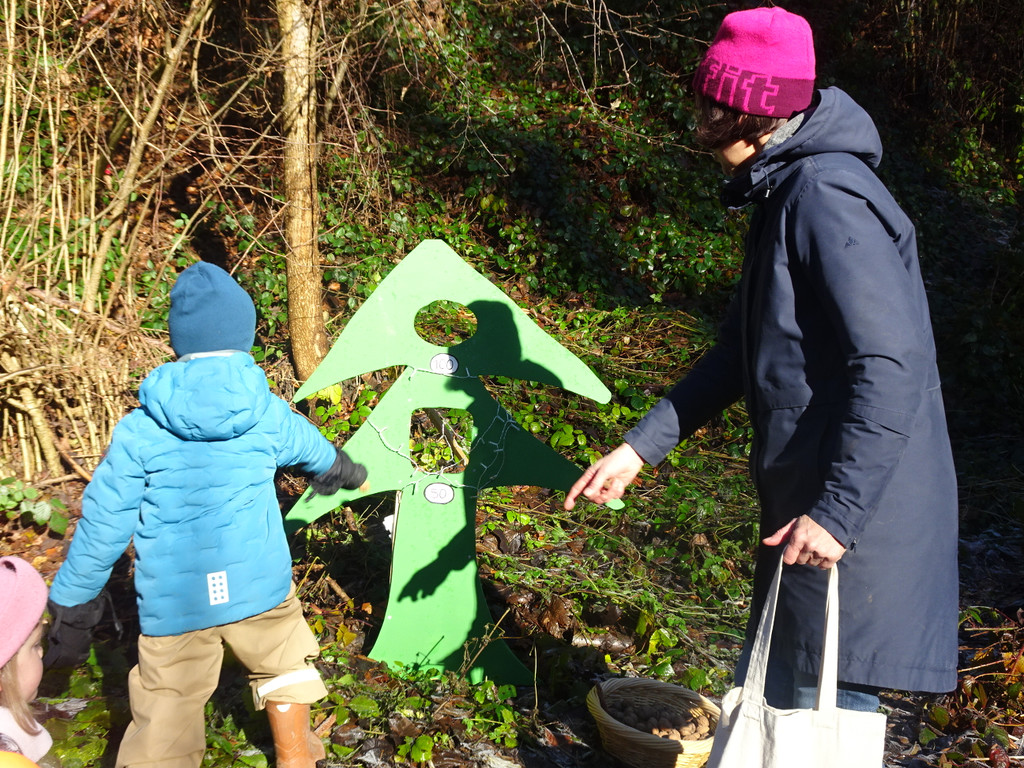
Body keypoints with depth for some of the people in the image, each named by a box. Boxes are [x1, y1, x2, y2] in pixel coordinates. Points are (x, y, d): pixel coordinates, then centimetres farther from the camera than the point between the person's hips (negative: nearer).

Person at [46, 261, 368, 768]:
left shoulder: (141, 430, -8)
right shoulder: (267, 413, -1)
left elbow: (104, 521, -6)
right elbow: (316, 453, 22)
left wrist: (72, 608, 5)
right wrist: (347, 472, 46)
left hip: (174, 605, -1)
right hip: (259, 588, 2)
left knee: (164, 716, 8)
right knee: (282, 666, 28)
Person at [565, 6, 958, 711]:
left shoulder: (826, 197, -19)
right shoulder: (785, 191, 13)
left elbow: (891, 368, -27)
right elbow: (741, 352, 18)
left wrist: (837, 511, -27)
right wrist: (641, 446, 13)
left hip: (856, 510, -10)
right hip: (805, 494, 10)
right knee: (772, 692, 20)